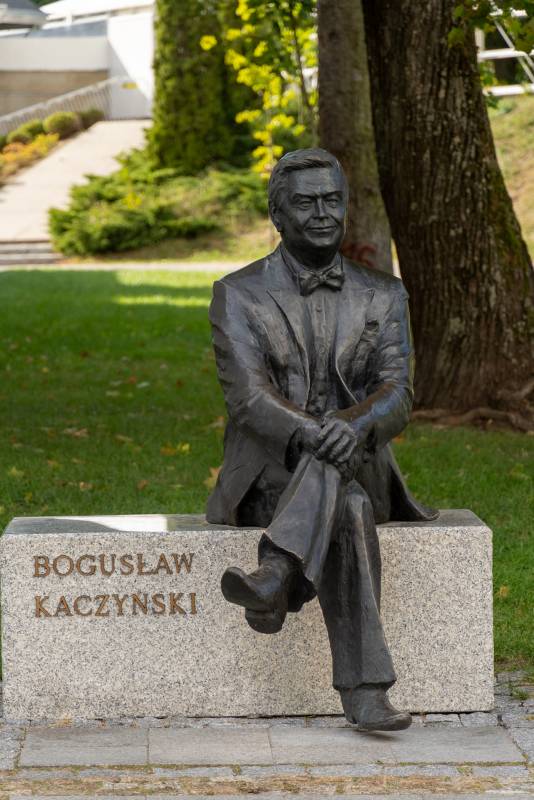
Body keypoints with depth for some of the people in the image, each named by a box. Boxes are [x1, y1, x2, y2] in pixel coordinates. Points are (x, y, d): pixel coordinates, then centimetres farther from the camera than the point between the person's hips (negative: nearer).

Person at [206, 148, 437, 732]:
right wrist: (309, 433, -35)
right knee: (347, 512, -37)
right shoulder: (238, 296, 2)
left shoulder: (383, 297, 9)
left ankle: (273, 581, -57)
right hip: (267, 477, -2)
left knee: (336, 460, -38)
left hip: (361, 474, 2)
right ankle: (364, 691, -49)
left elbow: (396, 399, -5)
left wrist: (352, 427, -31)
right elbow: (248, 399, -13)